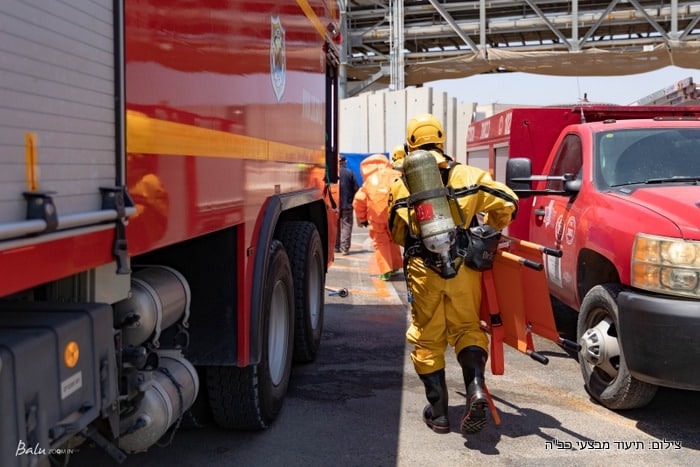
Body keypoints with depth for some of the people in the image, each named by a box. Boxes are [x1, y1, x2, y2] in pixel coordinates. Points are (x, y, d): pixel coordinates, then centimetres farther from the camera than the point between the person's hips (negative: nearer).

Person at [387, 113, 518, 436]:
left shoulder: (400, 186, 5)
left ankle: (438, 412, 14)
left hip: (423, 271, 0)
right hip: (464, 269, 1)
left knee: (427, 339, 11)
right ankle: (476, 387, -8)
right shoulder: (466, 175, 3)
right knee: (467, 328, 16)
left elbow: (397, 233, 13)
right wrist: (489, 228, 18)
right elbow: (507, 203, 0)